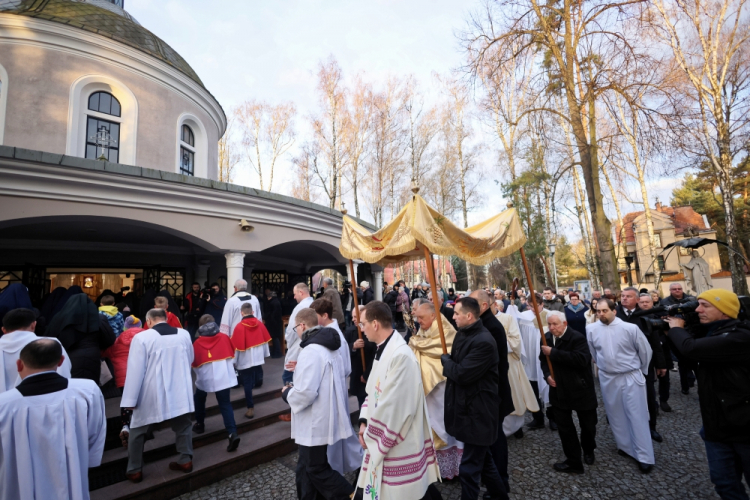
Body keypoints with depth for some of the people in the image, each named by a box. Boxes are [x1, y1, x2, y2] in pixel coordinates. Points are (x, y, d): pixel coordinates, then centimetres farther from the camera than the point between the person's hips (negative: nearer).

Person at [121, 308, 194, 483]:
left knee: (137, 431, 18)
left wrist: (130, 399, -4)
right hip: (179, 391, 3)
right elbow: (190, 360, 13)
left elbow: (135, 370, -13)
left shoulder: (141, 337, -14)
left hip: (151, 394, -3)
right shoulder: (184, 334, 0)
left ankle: (134, 471, 28)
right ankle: (186, 460, 26)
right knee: (183, 426, 19)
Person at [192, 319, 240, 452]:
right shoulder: (224, 337, 3)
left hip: (205, 377, -1)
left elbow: (194, 363, 9)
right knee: (225, 404, 5)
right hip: (224, 376, 1)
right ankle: (232, 433, -6)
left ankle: (200, 424, 40)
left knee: (199, 399, 28)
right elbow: (232, 355, 13)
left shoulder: (197, 343, 0)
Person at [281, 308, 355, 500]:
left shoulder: (310, 351, -24)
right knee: (307, 466, 21)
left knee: (317, 469, 8)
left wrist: (287, 392, -10)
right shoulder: (330, 348, 7)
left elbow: (305, 393, -29)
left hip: (315, 423, -10)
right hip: (325, 418, 10)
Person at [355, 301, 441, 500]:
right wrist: (364, 422, -2)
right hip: (382, 437, 9)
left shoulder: (400, 355, -26)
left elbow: (393, 405, -25)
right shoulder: (383, 349, 4)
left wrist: (370, 434, -13)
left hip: (398, 443, -9)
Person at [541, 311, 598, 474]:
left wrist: (553, 353, -32)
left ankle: (588, 450, 45)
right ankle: (573, 461, 22)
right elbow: (543, 358, 12)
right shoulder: (547, 338, 0)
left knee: (588, 424, 17)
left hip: (580, 388, -4)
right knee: (564, 426, 8)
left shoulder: (577, 338, -20)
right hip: (559, 389, 4)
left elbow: (582, 359, -34)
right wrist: (547, 374, -7)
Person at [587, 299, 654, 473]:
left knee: (637, 416, 5)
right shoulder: (591, 329, -9)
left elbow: (645, 350, -1)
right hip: (607, 378, 3)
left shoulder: (630, 328, -16)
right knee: (616, 415, 15)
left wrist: (640, 370, 9)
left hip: (631, 377, -3)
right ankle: (625, 446, 34)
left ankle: (644, 456, 17)